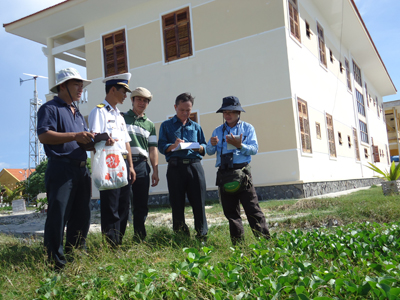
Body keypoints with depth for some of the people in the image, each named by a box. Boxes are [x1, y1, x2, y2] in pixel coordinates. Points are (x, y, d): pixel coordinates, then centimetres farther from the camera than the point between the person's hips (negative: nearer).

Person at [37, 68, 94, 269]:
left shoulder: (77, 113, 24)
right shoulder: (50, 108, -3)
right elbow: (43, 135, -18)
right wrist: (74, 136, -24)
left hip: (81, 169, 9)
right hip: (61, 169, -8)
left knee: (82, 215, 12)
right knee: (58, 216, -7)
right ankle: (56, 262, 2)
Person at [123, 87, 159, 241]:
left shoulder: (150, 124, 19)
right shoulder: (121, 117, 11)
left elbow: (153, 149, 15)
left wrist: (155, 171, 6)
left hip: (142, 165, 3)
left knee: (141, 205, 5)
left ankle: (140, 238, 15)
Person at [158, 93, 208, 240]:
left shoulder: (196, 126, 21)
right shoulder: (166, 125, 14)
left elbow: (204, 146, 17)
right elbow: (161, 146, 5)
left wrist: (199, 147, -5)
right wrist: (173, 146, -15)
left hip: (195, 165, 2)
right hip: (175, 167, -1)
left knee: (199, 202, -2)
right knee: (177, 204, 2)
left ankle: (202, 235, 6)